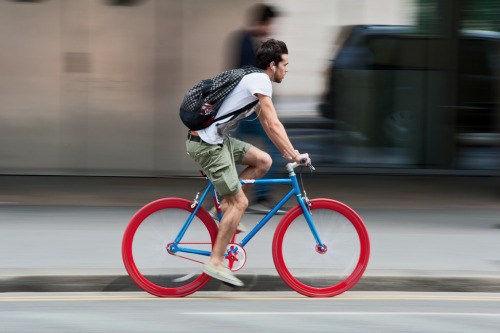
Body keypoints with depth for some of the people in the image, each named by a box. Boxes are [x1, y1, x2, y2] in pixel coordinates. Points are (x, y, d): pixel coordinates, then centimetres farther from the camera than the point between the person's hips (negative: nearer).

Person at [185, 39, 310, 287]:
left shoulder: (254, 79, 19)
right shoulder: (260, 81, -12)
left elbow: (266, 124, 24)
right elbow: (273, 124, -17)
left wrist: (287, 153, 20)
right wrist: (294, 155, -13)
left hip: (217, 139, 9)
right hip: (207, 144, -9)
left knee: (263, 161, 9)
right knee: (240, 202, -7)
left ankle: (225, 205, 11)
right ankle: (215, 262, -3)